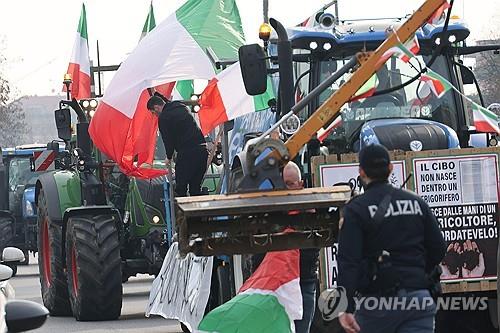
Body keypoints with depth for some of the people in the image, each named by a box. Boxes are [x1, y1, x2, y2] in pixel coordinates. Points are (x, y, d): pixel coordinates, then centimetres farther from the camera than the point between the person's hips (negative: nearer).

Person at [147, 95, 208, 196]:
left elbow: (168, 139, 1)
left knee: (180, 188, -2)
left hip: (187, 153, -8)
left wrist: (169, 157, 15)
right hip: (203, 149, 8)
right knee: (195, 188, 13)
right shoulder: (182, 107, 20)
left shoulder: (163, 117, -3)